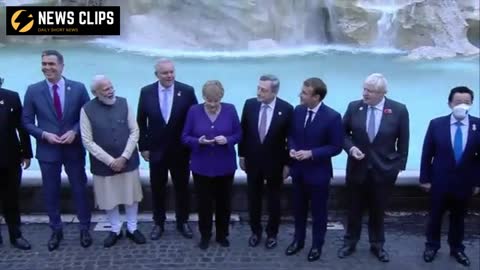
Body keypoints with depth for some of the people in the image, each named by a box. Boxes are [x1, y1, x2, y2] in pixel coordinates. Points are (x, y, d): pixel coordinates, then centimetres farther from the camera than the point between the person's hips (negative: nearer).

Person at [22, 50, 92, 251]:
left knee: (80, 189, 10)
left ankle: (84, 229, 27)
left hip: (74, 149, 0)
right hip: (47, 150, 1)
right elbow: (27, 122, 1)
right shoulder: (33, 90, -3)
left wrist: (74, 131, -15)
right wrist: (45, 134, -15)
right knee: (51, 192, 12)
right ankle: (56, 230, 29)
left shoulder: (78, 88, -4)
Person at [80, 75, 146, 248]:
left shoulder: (123, 103, -3)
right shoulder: (87, 110, -9)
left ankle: (132, 228, 32)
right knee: (109, 198, 12)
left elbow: (134, 131, -3)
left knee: (131, 196, 13)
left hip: (128, 161, 2)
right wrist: (110, 161, -15)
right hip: (104, 164, -1)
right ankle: (115, 230, 32)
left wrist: (124, 157, -12)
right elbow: (88, 141, -10)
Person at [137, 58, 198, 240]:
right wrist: (143, 146, 0)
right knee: (157, 189, 12)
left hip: (181, 150, -1)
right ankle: (158, 223, 28)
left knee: (182, 188, 12)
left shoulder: (187, 91, -8)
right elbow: (141, 122, 2)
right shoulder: (146, 92, -3)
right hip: (156, 150, 1)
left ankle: (182, 222, 29)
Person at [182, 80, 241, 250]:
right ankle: (205, 235, 26)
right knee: (204, 202, 8)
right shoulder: (194, 111, -5)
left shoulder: (230, 110, -4)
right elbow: (185, 137, -2)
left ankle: (222, 235, 31)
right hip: (202, 166, 0)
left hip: (225, 166, 1)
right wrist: (198, 141, -22)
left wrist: (227, 140, -20)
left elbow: (238, 134, 1)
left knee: (224, 201, 12)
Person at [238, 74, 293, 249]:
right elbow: (243, 131, 3)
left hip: (275, 163, -2)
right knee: (253, 199, 14)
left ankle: (272, 234, 30)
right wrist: (242, 155, 5)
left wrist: (287, 163, -7)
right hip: (253, 160, 2)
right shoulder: (250, 104, -7)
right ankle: (255, 231, 32)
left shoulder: (286, 109, -15)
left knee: (273, 200, 13)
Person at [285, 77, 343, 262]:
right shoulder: (298, 111, -3)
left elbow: (336, 147, -15)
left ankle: (317, 246, 32)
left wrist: (311, 153, -23)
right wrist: (292, 148, -11)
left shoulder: (332, 117, -19)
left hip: (318, 172, -5)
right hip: (298, 170, 5)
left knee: (318, 211, 13)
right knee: (299, 208, 19)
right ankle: (298, 240, 38)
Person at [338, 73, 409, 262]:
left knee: (378, 211, 14)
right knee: (354, 209, 15)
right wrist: (351, 148, -15)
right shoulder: (354, 107, -6)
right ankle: (350, 243, 33)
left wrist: (400, 165, 0)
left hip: (384, 170, -1)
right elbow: (343, 133, 3)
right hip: (357, 168, 1)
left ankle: (377, 245, 34)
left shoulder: (399, 110, -10)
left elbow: (403, 141, -2)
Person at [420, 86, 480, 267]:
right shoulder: (436, 124, -8)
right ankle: (432, 246, 32)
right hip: (439, 181, -1)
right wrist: (425, 178, -4)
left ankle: (456, 248, 34)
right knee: (435, 216, 13)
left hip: (464, 183, 1)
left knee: (459, 217, 16)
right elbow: (427, 154, -4)